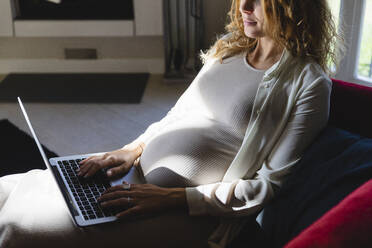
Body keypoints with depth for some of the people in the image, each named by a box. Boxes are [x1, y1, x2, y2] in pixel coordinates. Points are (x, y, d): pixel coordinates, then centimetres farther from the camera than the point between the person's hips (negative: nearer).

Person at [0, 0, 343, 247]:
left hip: (191, 212, -7)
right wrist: (133, 149, 1)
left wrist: (172, 198, -19)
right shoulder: (228, 48, 12)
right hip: (140, 173, 7)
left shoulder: (309, 84, -9)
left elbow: (268, 186, -13)